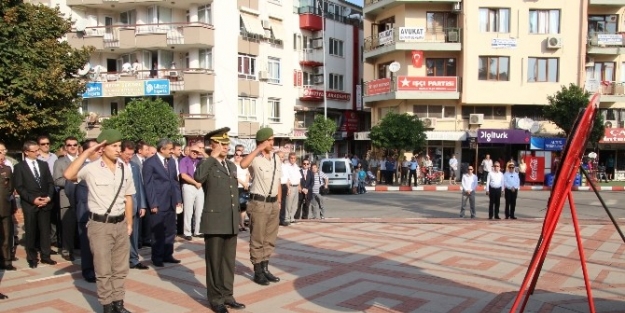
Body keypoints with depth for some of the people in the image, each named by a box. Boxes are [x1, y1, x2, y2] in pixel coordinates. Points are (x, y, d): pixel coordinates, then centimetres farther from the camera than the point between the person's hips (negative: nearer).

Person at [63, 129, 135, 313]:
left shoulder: (125, 169, 2)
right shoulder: (91, 169, -10)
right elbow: (68, 175, -29)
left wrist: (129, 223, 10)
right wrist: (87, 152, -22)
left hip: (120, 224, 4)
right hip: (99, 225, -4)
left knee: (120, 269, 14)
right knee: (103, 270, 7)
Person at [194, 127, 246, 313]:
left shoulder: (232, 166, 14)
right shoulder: (207, 165, -7)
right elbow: (198, 178, -31)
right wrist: (213, 157, -22)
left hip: (231, 222, 7)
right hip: (214, 221, -6)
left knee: (229, 260, 13)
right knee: (214, 261, 5)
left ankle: (227, 295, 24)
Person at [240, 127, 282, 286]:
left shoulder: (276, 158, 9)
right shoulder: (255, 158, -10)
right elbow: (243, 164, -34)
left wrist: (279, 201, 11)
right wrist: (259, 149, -26)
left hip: (273, 203, 7)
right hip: (258, 203, -6)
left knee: (270, 239, 14)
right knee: (257, 239, 3)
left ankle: (265, 268, 27)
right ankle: (258, 272, 13)